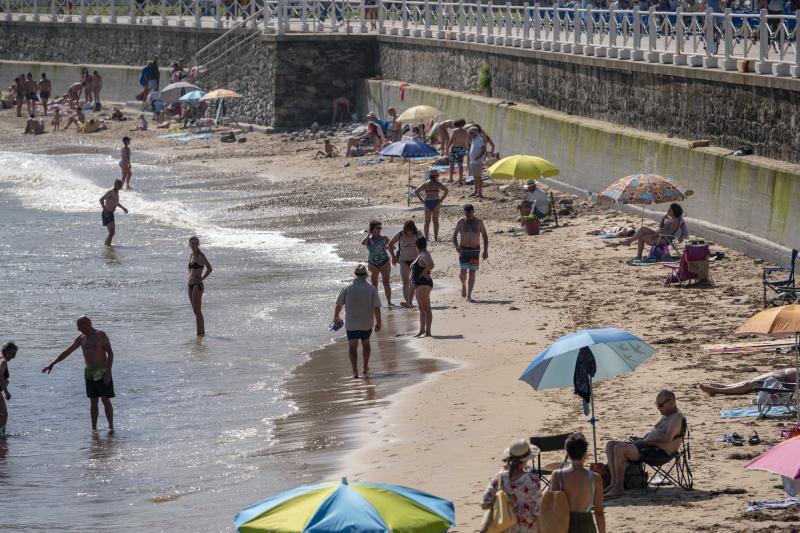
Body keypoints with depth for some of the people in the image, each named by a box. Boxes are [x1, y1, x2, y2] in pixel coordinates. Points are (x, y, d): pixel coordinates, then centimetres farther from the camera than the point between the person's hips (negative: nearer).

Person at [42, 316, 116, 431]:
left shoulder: (101, 335, -7)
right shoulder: (81, 338, 9)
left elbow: (110, 353, -10)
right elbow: (66, 352, 14)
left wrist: (108, 371, -18)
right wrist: (52, 364, 10)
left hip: (102, 373, -5)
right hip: (89, 373, 5)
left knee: (105, 400, -7)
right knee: (93, 401, 5)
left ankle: (111, 427, -4)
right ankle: (94, 428, 6)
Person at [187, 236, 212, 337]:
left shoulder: (200, 256, -11)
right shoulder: (191, 255, 13)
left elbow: (209, 268, -19)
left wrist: (202, 278, -15)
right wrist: (188, 275, 14)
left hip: (197, 285, -9)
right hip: (190, 285, 9)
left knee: (197, 311, -9)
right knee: (195, 311, 11)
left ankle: (201, 333, -7)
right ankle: (201, 332, 16)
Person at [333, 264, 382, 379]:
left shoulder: (347, 289, -7)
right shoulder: (372, 289, -8)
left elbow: (338, 305, 1)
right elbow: (376, 308, -9)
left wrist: (336, 316, 20)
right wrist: (378, 322, 3)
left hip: (351, 324, -2)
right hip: (367, 323, 2)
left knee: (352, 346, -2)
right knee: (366, 344, 22)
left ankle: (355, 371, -18)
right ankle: (365, 368, 32)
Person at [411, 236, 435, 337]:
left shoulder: (424, 255, -17)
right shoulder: (421, 255, 13)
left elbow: (431, 265, -34)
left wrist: (424, 272, -19)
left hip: (423, 285, -11)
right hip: (419, 285, 11)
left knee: (426, 308, -7)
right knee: (422, 309, 14)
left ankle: (427, 331, -5)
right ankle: (422, 330, 20)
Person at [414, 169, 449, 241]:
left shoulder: (425, 184, 9)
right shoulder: (437, 183, 0)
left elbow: (416, 192, 5)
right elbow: (446, 191, -10)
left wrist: (422, 200, 3)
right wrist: (441, 200, -4)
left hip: (427, 203, 2)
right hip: (436, 202, -2)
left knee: (427, 221, 9)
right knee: (435, 220, 7)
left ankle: (426, 236, 5)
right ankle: (436, 237, 5)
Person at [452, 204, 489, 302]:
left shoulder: (478, 222, -1)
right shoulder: (461, 222, -3)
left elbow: (485, 236, 7)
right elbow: (454, 236, 1)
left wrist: (486, 250, 0)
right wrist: (456, 246, -17)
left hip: (475, 250, 1)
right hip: (463, 250, -1)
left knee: (472, 273, -2)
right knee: (463, 272, -10)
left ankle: (469, 295, 3)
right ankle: (463, 285, 23)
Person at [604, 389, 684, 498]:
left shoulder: (677, 417, -10)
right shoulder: (666, 416, 22)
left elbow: (667, 439, -23)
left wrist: (646, 441, -16)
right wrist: (642, 439, 12)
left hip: (659, 452, -11)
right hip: (647, 446, 11)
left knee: (619, 448, -27)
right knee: (610, 445, 5)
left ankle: (619, 487, -21)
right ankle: (614, 483, -4)